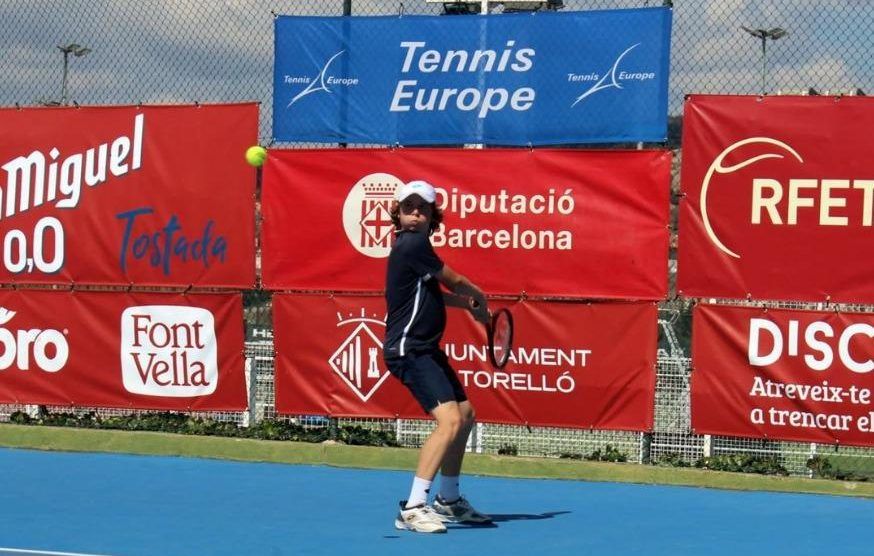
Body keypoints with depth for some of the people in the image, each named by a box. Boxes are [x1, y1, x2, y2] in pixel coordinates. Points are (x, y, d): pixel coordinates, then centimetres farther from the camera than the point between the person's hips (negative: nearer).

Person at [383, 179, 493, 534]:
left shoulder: (414, 245, 15)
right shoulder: (412, 244, -15)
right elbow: (453, 281, -7)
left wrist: (469, 304, 14)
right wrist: (479, 298, 12)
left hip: (426, 349, 11)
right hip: (408, 350, -11)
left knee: (465, 414, 22)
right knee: (449, 420, -24)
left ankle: (448, 500, 34)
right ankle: (412, 509, -26)